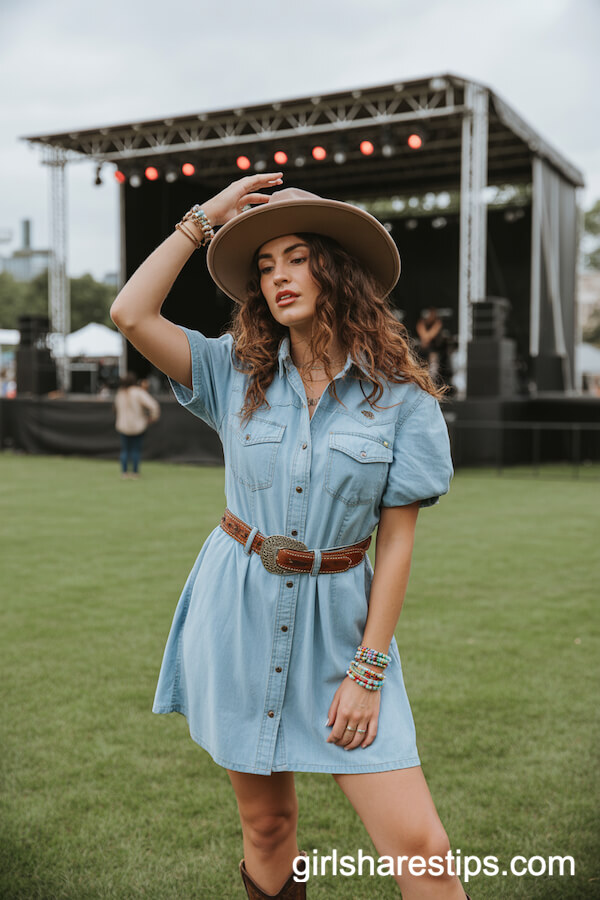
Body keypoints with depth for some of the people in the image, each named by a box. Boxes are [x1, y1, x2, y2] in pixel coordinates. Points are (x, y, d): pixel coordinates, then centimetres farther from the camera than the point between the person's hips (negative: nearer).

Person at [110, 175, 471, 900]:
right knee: (267, 824, 13)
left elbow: (396, 541, -6)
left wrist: (367, 670, -9)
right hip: (238, 617, 2)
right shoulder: (238, 373, 1)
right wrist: (204, 219, -5)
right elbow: (131, 314, -10)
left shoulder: (400, 398, -6)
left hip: (338, 622, -1)